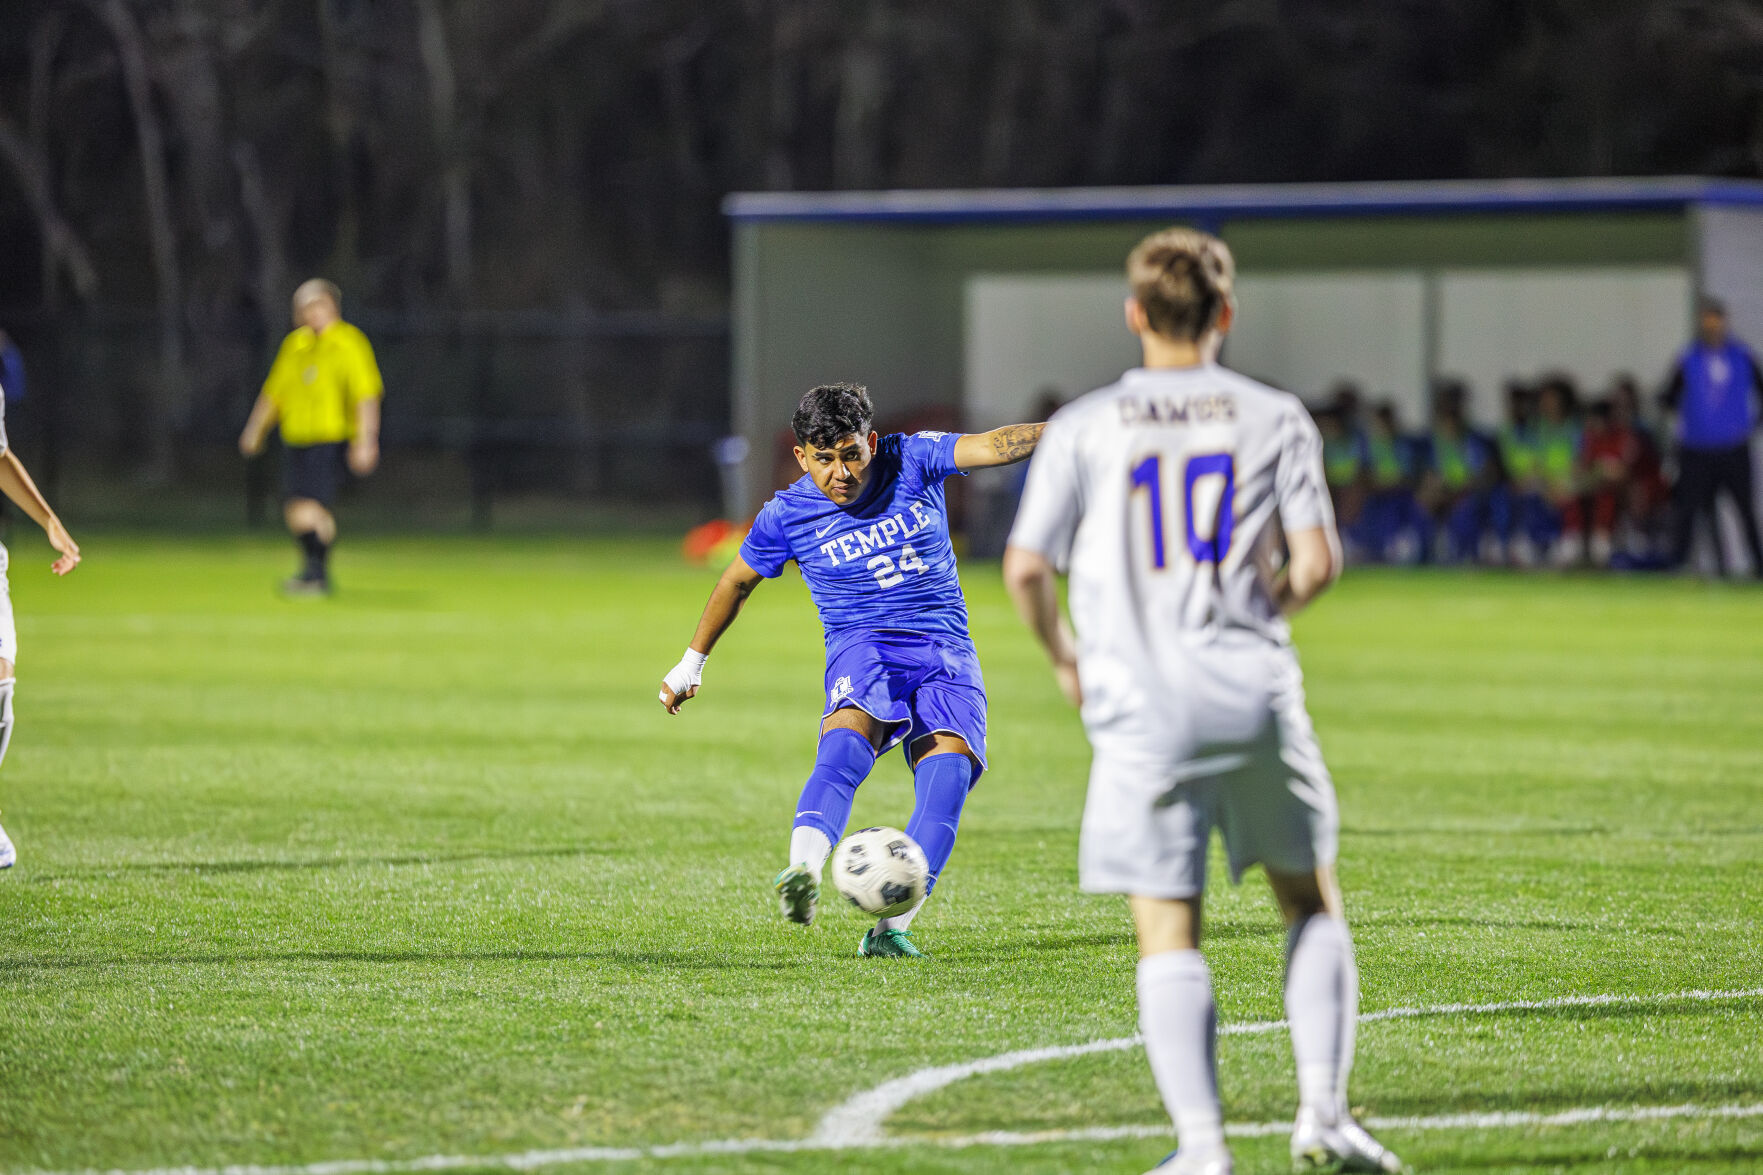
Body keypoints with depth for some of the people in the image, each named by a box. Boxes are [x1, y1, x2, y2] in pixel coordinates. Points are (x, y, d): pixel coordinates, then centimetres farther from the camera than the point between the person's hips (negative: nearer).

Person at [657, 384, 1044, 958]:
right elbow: (736, 582, 16)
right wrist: (691, 662, 24)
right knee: (846, 743, -35)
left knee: (949, 769, -24)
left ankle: (890, 928, -27)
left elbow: (993, 445, -9)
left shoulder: (912, 461, 1)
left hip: (944, 649, 2)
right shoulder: (786, 517, 0)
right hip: (863, 647, -2)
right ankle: (802, 878, -55)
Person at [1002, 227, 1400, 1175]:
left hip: (1139, 707, -1)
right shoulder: (1274, 419, 6)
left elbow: (1025, 568, -1)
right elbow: (1318, 563, -1)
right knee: (1311, 902, 17)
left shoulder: (1083, 428, 4)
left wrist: (1061, 656, 17)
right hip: (1254, 696, 1)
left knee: (1168, 937, 0)